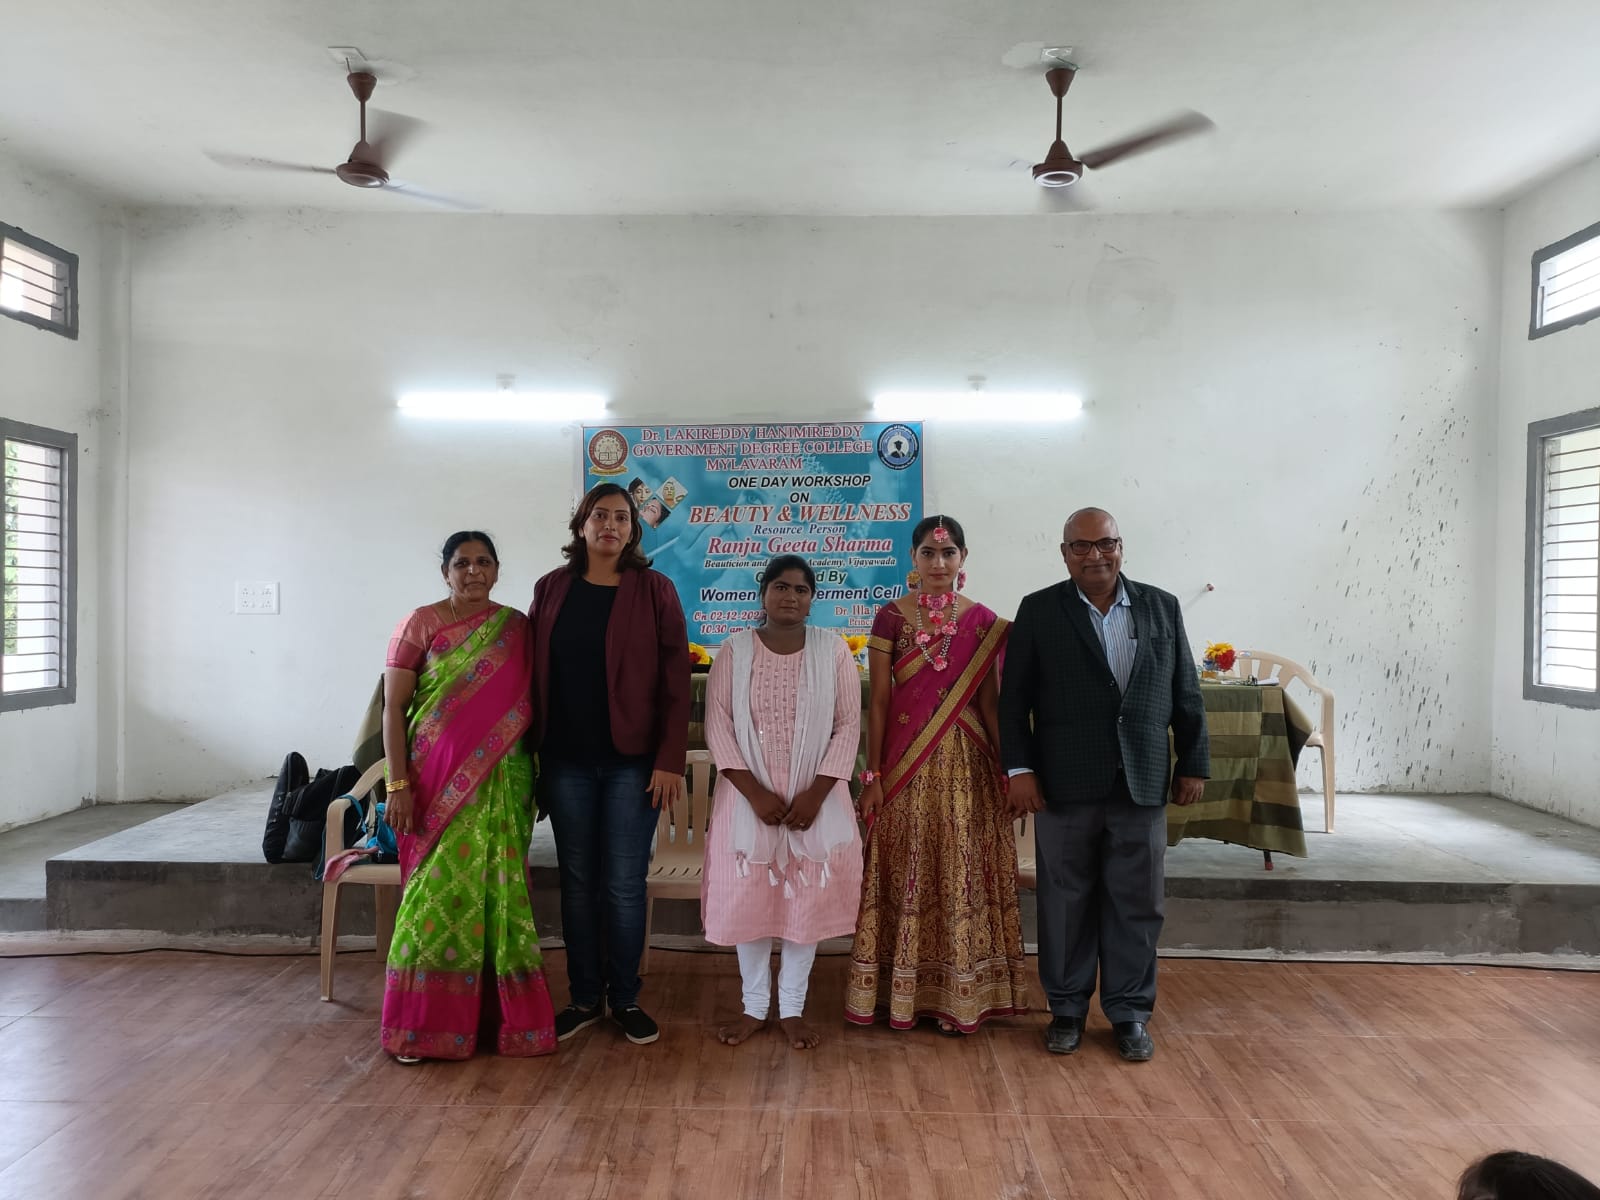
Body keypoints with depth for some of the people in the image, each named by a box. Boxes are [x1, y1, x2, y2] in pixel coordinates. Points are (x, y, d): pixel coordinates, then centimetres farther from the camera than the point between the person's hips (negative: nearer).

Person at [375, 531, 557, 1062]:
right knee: (440, 893, 0)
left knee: (497, 892, 6)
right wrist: (397, 784, -9)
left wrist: (537, 779, 6)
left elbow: (529, 705, 10)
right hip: (437, 780, -2)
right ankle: (426, 1022, 14)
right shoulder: (421, 624, -1)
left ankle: (500, 1012, 19)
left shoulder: (516, 628, 8)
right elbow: (393, 707, -3)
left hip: (501, 781, 3)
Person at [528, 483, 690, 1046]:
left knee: (624, 884, 3)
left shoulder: (654, 590, -2)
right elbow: (533, 672, 8)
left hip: (632, 760, -2)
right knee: (577, 880, 10)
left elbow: (675, 680, -4)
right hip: (566, 760, 2)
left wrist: (670, 760, -10)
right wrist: (530, 749, 2)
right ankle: (584, 997, 24)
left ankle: (626, 999, 20)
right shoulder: (551, 588, 6)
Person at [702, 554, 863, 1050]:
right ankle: (754, 1007, 22)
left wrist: (815, 794, -12)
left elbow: (848, 726, -4)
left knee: (808, 901, 5)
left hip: (816, 800, 0)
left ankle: (793, 1009, 21)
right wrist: (755, 793, -14)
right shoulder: (733, 652, -1)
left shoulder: (833, 650, -1)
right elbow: (718, 725, -5)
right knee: (747, 900, 5)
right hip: (748, 799, 0)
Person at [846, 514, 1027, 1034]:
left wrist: (1009, 767, 2)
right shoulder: (891, 617, -1)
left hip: (966, 762, 1)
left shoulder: (983, 621, 3)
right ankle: (904, 992, 20)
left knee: (963, 871, 5)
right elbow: (879, 700, -2)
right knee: (908, 872, 5)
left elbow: (989, 701, 6)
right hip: (906, 761, -1)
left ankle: (960, 995, 20)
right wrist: (872, 774, -5)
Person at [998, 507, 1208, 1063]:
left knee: (1136, 903, 8)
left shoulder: (1162, 607, 7)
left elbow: (1185, 693, 9)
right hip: (1066, 784, -1)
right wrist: (1020, 769, -7)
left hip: (1142, 784, 2)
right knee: (1065, 901, 8)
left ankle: (1129, 1012, 23)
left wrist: (1194, 763, 7)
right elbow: (1015, 698, -1)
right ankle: (1066, 1009, 23)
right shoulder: (1039, 611, 1)